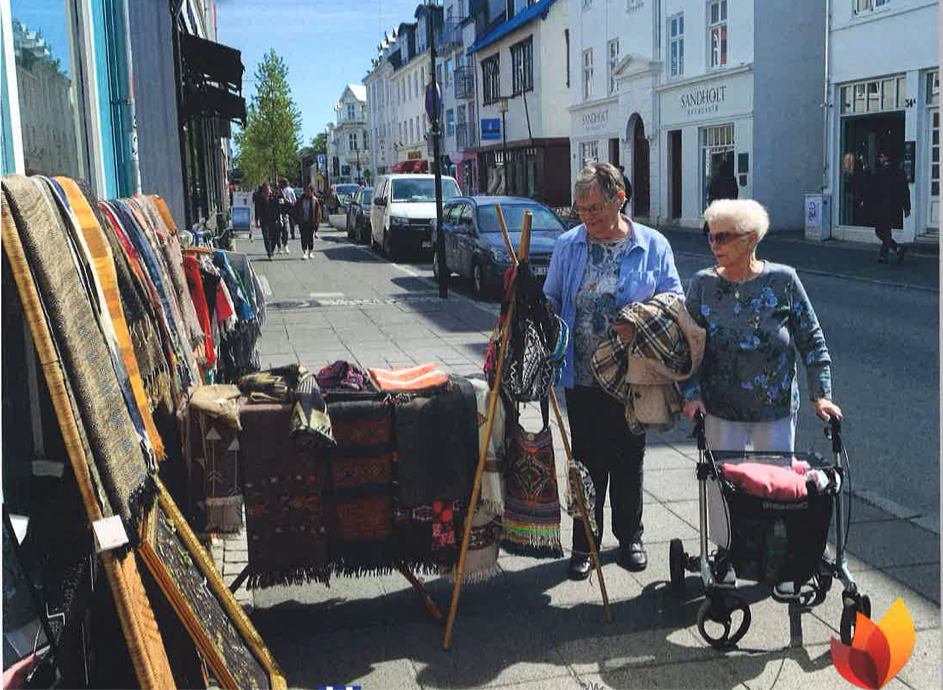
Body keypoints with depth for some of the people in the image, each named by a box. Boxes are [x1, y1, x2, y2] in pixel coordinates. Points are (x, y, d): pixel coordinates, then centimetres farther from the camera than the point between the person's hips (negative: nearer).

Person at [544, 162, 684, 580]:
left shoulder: (653, 245, 0)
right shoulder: (568, 246, 4)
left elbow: (674, 301, 4)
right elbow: (551, 300, 11)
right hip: (582, 376, 1)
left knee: (629, 459, 13)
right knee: (587, 460, 6)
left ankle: (630, 537, 31)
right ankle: (584, 544, 20)